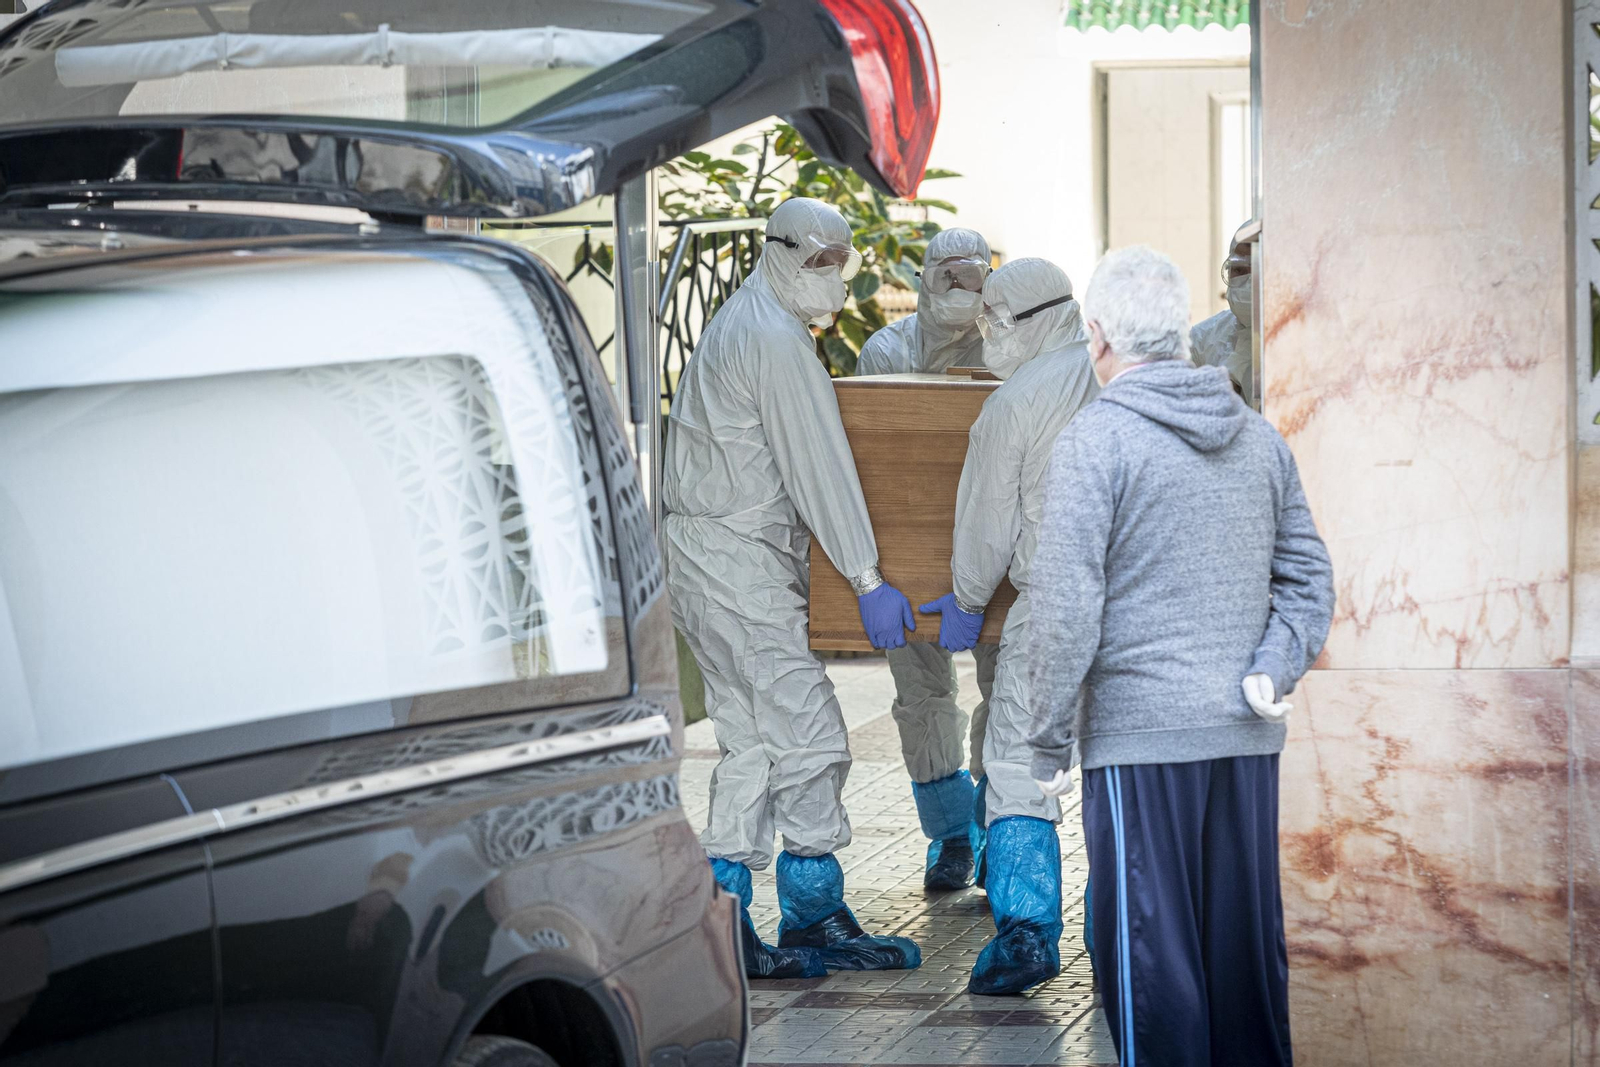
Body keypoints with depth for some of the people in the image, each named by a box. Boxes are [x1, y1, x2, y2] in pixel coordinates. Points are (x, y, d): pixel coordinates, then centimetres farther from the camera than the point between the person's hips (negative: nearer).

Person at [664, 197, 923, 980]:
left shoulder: (739, 326, 20)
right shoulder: (775, 339, -12)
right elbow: (818, 468, -16)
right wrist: (867, 579, -16)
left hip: (703, 556, 11)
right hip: (739, 563, -11)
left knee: (751, 741, 9)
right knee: (807, 735, -7)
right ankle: (815, 916, -2)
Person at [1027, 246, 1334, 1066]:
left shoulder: (1094, 440, -8)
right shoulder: (1258, 437, 12)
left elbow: (1069, 608, -12)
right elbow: (1309, 577, 12)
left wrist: (1051, 743, -6)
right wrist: (1270, 672, 1)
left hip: (1140, 735, -6)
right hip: (1249, 737, 6)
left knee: (1150, 954, -1)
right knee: (1248, 942, 13)